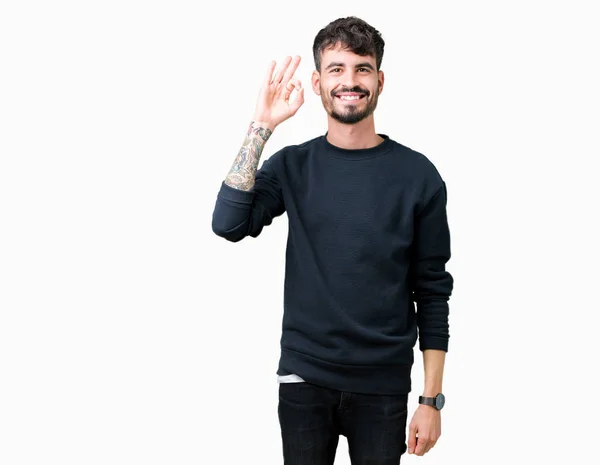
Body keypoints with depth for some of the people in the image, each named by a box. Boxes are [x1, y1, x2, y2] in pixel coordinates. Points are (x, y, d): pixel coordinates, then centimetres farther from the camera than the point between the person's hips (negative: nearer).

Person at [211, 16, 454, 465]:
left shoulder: (417, 174, -5)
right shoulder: (293, 166, 1)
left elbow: (433, 293, -2)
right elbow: (228, 225, -15)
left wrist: (432, 399, -4)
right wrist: (262, 126, -17)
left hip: (383, 385, -1)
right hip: (304, 377, 1)